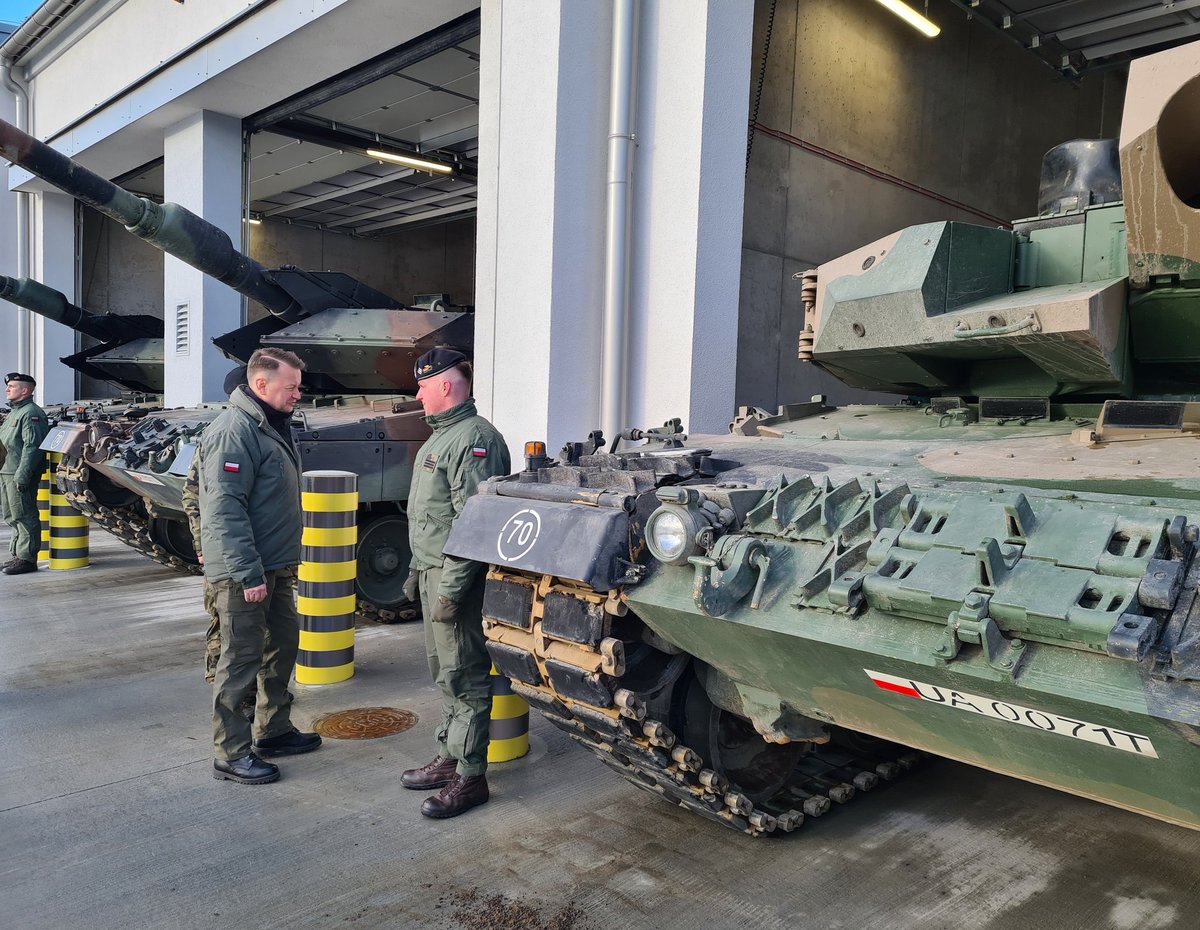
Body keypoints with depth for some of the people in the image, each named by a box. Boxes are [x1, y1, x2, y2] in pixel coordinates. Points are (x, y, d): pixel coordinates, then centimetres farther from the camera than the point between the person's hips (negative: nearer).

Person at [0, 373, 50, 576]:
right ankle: (17, 555, 23)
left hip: (20, 476, -11)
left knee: (24, 517, -7)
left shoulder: (31, 413, -12)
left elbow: (32, 447, -20)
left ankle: (26, 558, -4)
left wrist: (21, 476, -25)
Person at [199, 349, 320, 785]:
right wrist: (248, 574, -25)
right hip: (244, 574, -10)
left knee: (282, 646, 18)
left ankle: (273, 730, 33)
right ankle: (230, 754, 12)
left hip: (276, 569, 10)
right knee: (241, 660, 0)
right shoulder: (234, 431, -19)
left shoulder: (272, 426, 13)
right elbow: (225, 510, -24)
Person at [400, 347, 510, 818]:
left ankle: (470, 777, 9)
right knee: (445, 673, 18)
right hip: (433, 572, 10)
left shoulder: (474, 438, -17)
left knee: (464, 678, -1)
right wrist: (418, 569, 23)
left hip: (458, 578, -10)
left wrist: (450, 589, -23)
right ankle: (450, 757, 31)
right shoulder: (440, 435, 16)